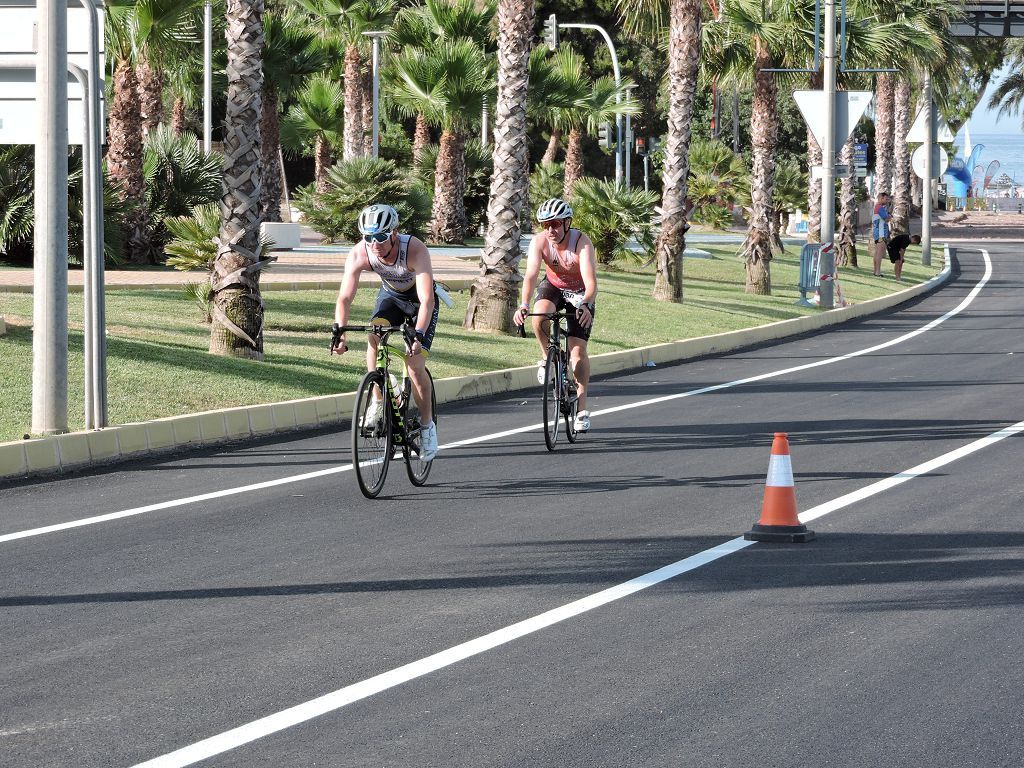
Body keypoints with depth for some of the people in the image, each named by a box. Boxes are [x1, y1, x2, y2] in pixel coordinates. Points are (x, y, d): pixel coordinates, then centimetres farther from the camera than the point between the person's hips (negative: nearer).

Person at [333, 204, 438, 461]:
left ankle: (427, 425, 8)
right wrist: (340, 332, -43)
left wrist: (419, 335, -56)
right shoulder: (359, 254, -29)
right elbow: (345, 297, -29)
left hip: (419, 302, -3)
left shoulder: (415, 250, -38)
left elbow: (426, 299, -43)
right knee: (374, 336, -27)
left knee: (415, 365, -12)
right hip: (391, 296, 3)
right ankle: (378, 402, -12)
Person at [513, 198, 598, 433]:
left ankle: (582, 408, -3)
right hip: (553, 286, 2)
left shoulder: (582, 243, -31)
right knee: (540, 314, -34)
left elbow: (590, 280, -41)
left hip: (580, 293, -2)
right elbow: (531, 275, -35)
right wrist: (523, 305, -52)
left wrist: (586, 305, -61)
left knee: (578, 350, -12)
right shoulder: (539, 241, -24)